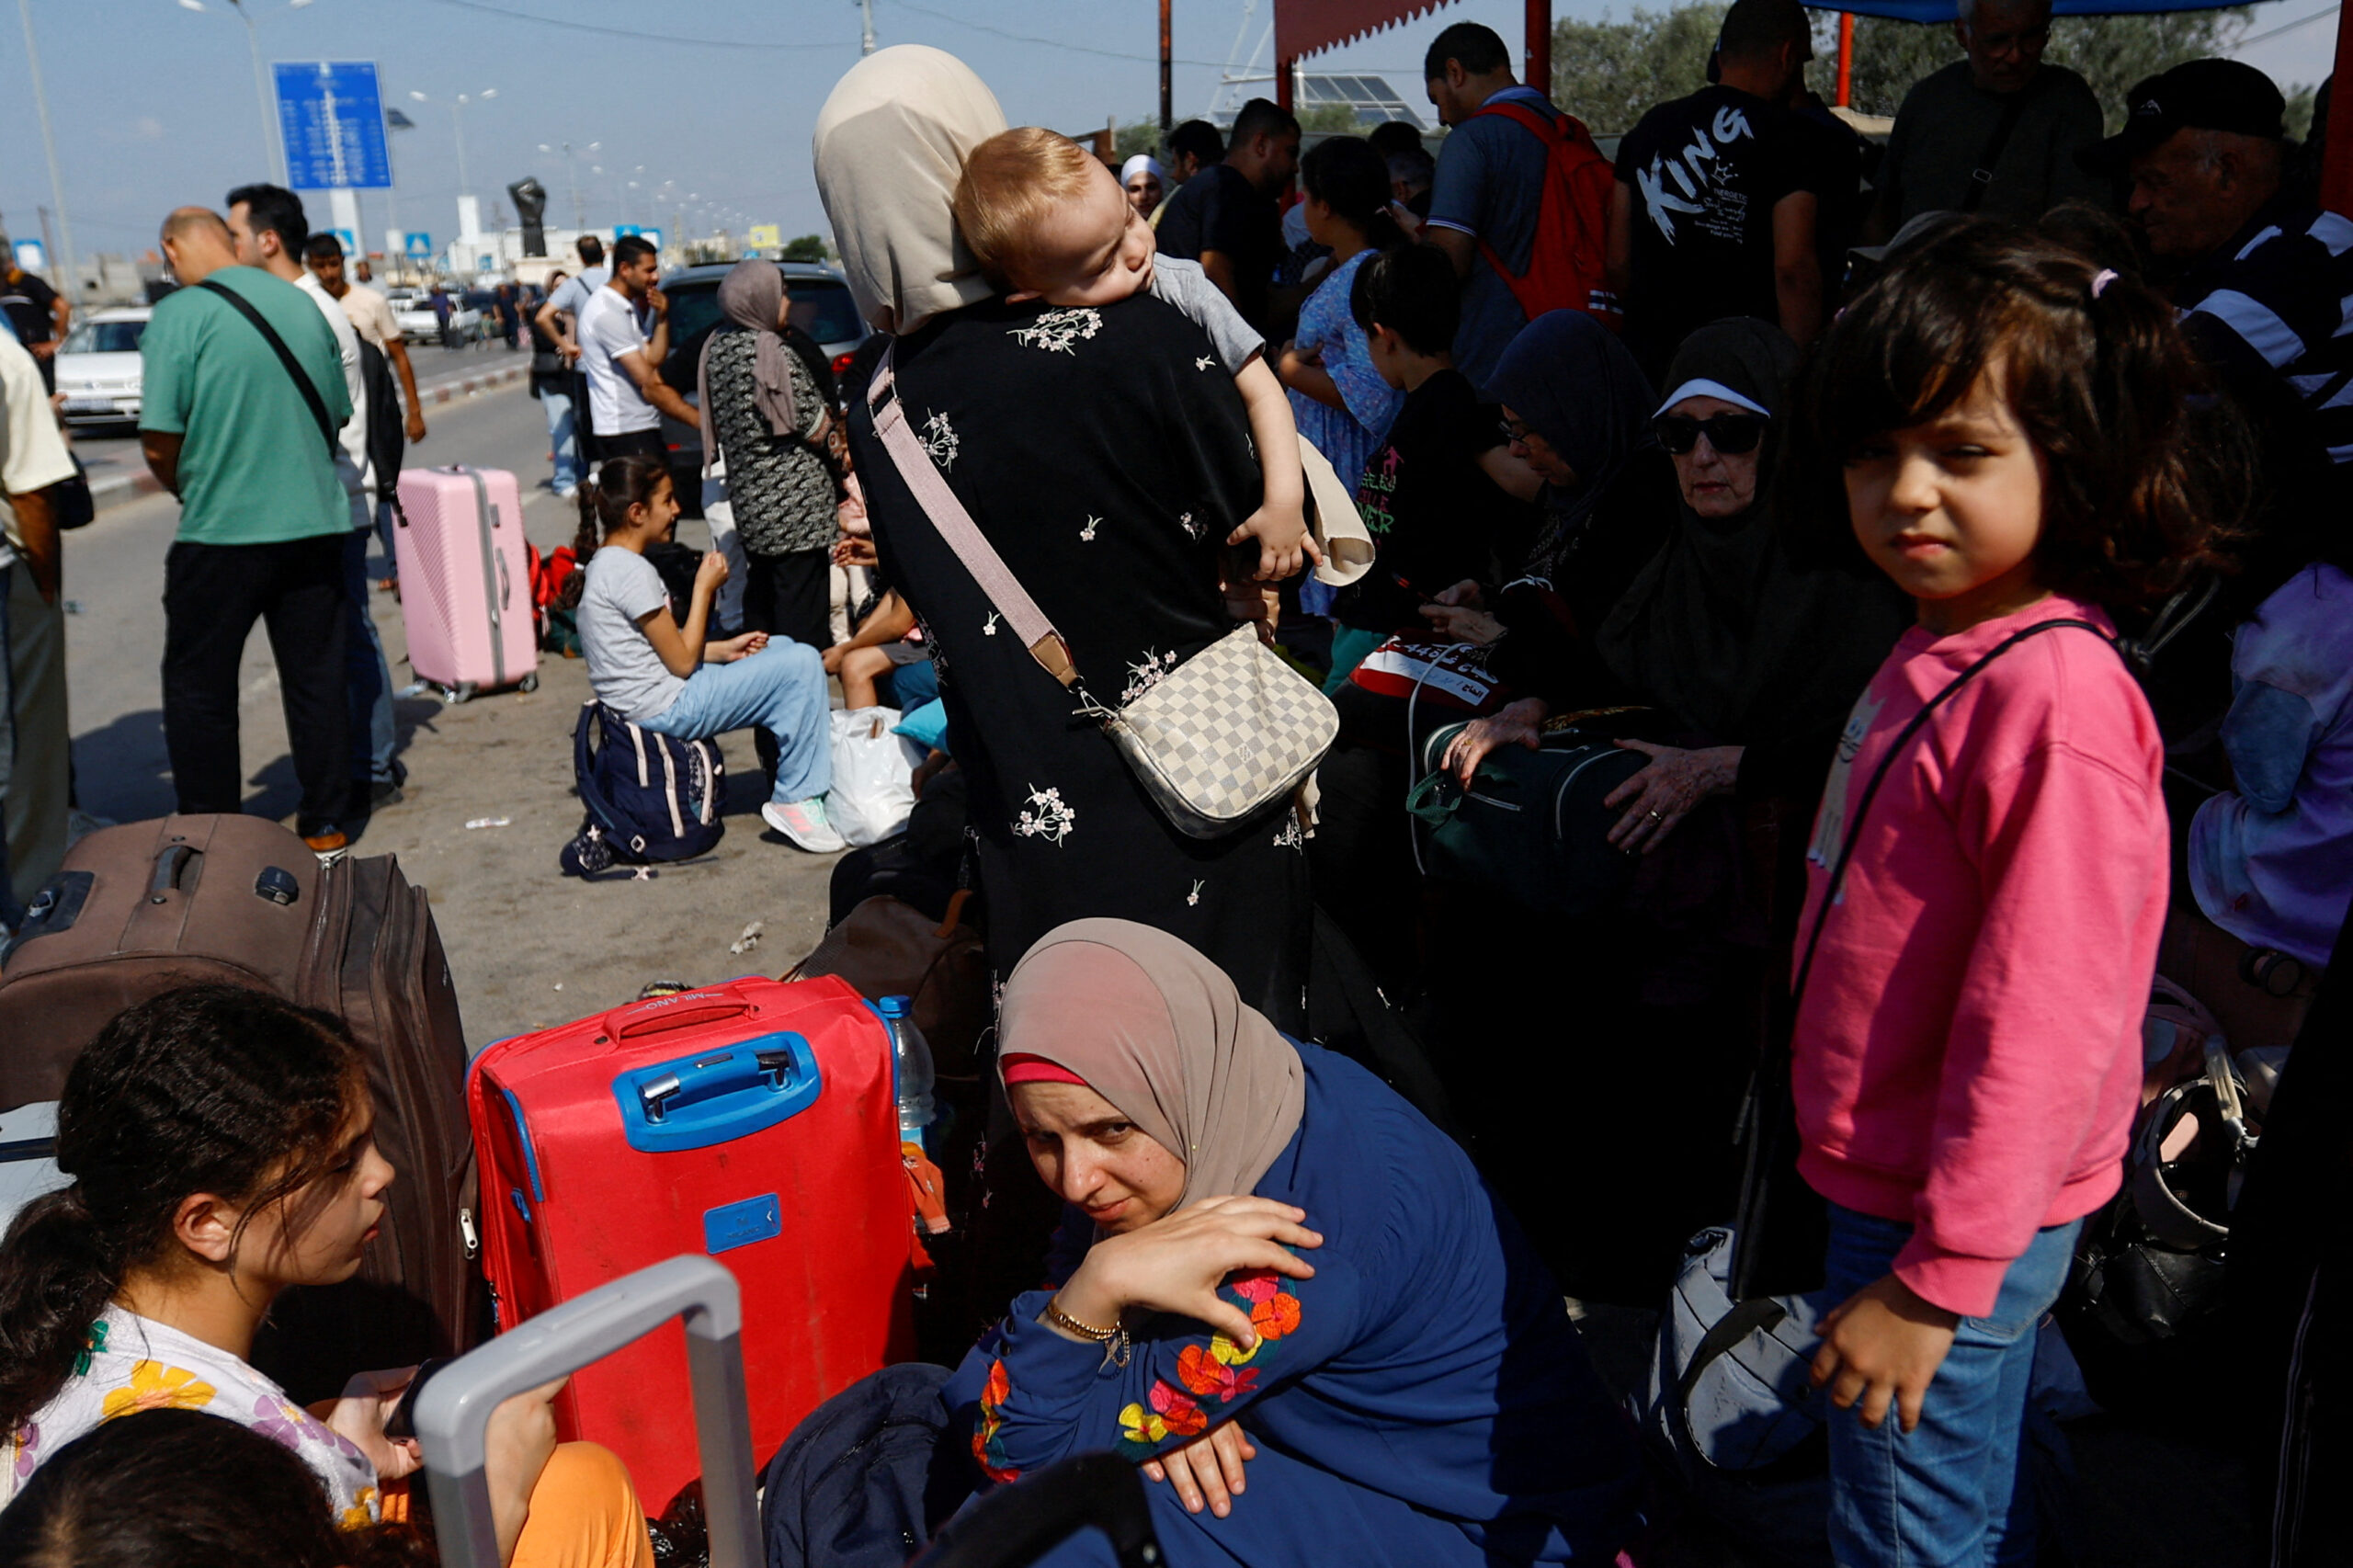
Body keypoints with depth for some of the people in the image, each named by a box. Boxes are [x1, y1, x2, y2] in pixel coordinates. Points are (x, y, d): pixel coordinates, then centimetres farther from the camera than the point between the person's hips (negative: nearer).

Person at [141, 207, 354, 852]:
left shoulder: (180, 314, -10)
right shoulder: (304, 305, 5)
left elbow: (159, 443, -11)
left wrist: (190, 491, 8)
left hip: (221, 533, -4)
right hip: (315, 526, 5)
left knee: (198, 688, 9)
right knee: (317, 678, 12)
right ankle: (325, 824, 19)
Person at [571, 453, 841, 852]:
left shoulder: (606, 562, 12)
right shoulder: (632, 571, -20)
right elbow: (682, 662, -17)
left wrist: (723, 649, 9)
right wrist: (704, 587, -9)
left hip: (650, 706, 11)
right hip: (666, 710, -11)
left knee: (785, 652, 20)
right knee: (802, 663, -14)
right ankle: (795, 800, -9)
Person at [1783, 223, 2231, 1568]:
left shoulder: (2056, 698, -25)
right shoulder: (1942, 650, 4)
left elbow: (2041, 1020, -26)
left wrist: (1937, 1278, -21)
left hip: (1957, 1222, -8)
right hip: (1892, 1187, 8)